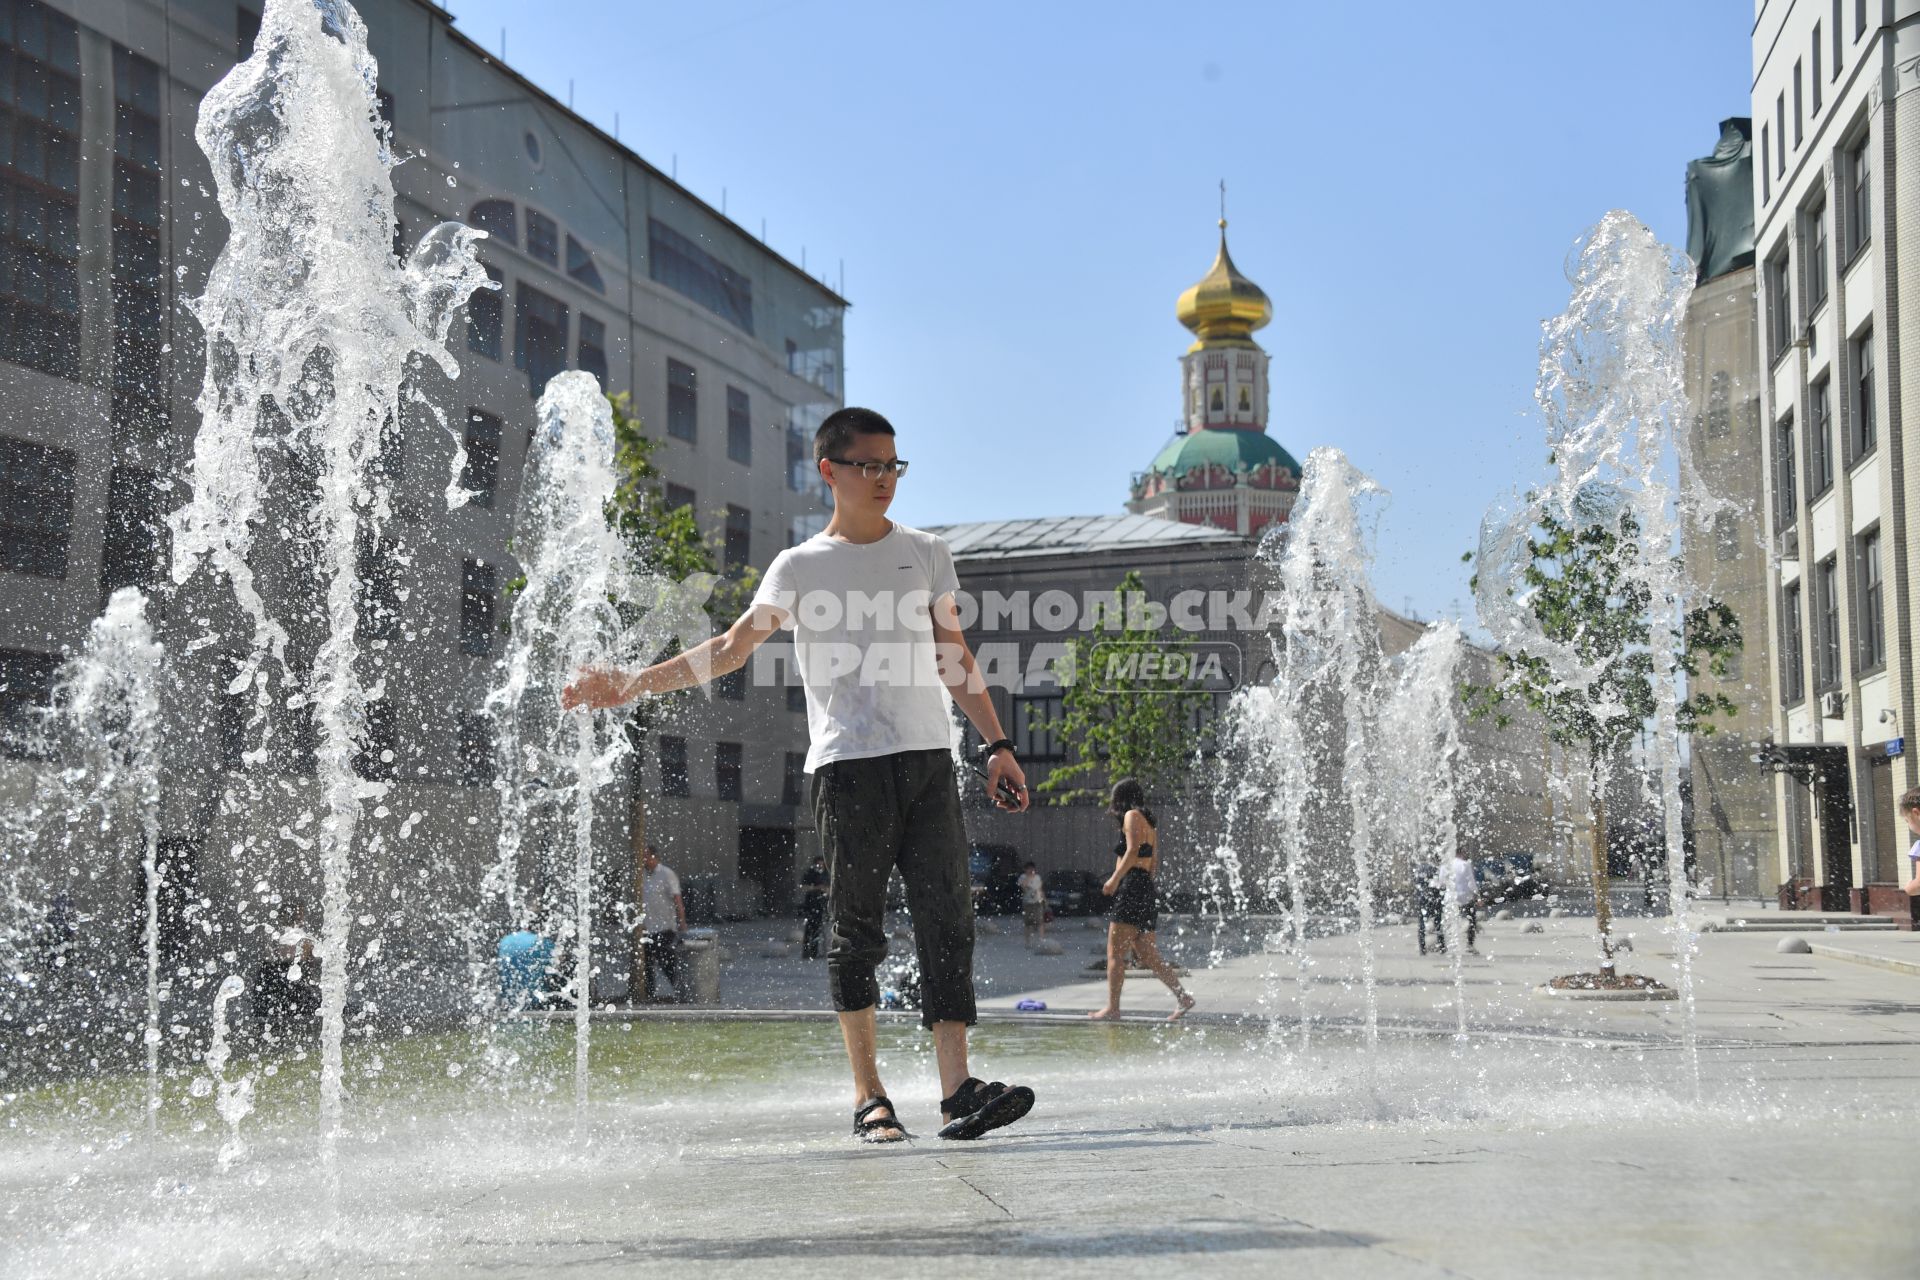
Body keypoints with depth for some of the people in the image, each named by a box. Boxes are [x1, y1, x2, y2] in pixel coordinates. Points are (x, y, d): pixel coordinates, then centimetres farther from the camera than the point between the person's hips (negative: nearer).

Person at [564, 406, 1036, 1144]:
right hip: (846, 765, -2)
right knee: (855, 930, 1)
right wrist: (633, 683, -7)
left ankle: (957, 1091, -11)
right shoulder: (799, 568, 7)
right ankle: (868, 1096, 9)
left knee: (947, 917, -8)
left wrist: (996, 744, 12)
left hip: (927, 759, 2)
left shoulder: (926, 555, 15)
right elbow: (731, 649, 2)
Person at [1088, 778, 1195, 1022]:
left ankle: (1112, 1007, -11)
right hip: (1145, 888, 9)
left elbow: (1133, 850, -16)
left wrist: (1115, 878, -19)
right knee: (1148, 954, 7)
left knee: (1115, 952, -8)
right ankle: (1182, 996, -1)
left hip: (1131, 886, -9)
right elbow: (1153, 862, 24)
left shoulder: (1132, 815, -3)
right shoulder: (1147, 821, 23)